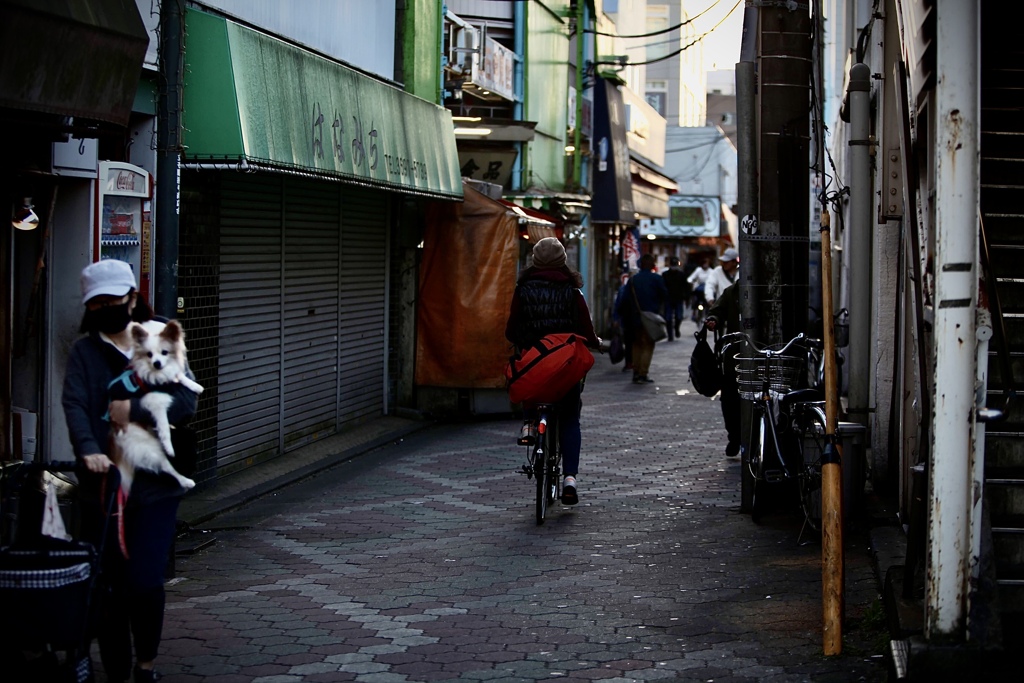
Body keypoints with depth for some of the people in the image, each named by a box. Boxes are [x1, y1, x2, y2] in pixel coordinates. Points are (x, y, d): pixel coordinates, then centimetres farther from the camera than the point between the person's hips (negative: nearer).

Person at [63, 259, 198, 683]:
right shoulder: (85, 352, 6)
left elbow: (185, 402, -5)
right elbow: (75, 405, -11)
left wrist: (134, 411, -15)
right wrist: (88, 449, -29)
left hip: (155, 485, 0)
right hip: (103, 487, 1)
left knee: (146, 581, -8)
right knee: (108, 588, 3)